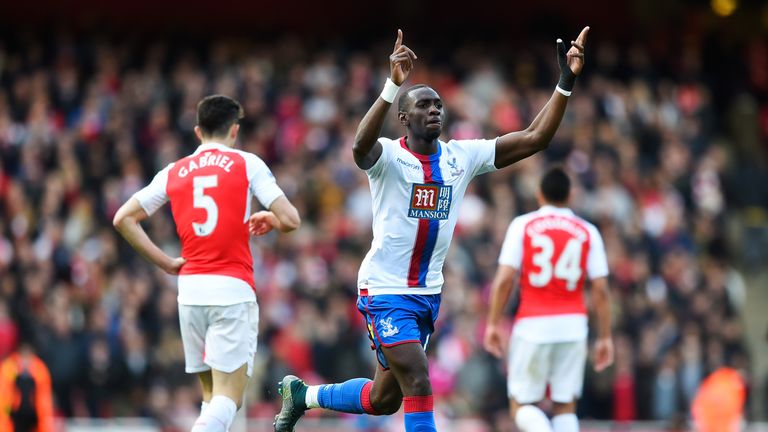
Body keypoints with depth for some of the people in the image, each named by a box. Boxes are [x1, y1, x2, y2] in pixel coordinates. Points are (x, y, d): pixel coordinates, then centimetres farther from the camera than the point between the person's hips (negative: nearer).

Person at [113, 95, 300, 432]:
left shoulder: (174, 172, 12)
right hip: (232, 289, -4)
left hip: (190, 290, 4)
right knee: (228, 399, -8)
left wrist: (167, 263, 13)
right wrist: (268, 219, 18)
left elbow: (123, 219, 11)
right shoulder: (247, 164, 1)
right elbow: (290, 220, -5)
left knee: (212, 397, 15)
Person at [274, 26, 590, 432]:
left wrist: (565, 82, -12)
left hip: (428, 292, 6)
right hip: (385, 290, -6)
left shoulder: (462, 156, 1)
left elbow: (534, 138, -2)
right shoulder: (388, 156, -14)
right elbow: (361, 146, -39)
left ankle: (303, 394, 38)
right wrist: (392, 86, -51)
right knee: (418, 384, -18)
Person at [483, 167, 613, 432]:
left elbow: (504, 279, -6)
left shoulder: (522, 225, 2)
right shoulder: (587, 232, 6)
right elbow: (600, 289, 2)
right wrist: (605, 337, 7)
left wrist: (493, 323, 1)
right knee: (565, 405, 9)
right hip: (573, 324, 2)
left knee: (521, 405, 5)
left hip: (532, 326, -2)